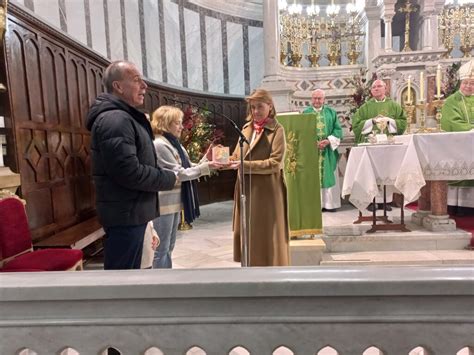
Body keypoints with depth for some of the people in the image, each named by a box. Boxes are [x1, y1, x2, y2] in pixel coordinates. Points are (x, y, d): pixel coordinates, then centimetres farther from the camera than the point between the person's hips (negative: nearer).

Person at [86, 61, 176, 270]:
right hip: (125, 214, -10)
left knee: (129, 274, 20)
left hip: (131, 212, 10)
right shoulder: (115, 119, -17)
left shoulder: (125, 117, 17)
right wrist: (169, 179, -11)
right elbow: (130, 173, -25)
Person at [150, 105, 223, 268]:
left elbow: (188, 168, 13)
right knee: (161, 249, 2)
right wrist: (206, 167, -16)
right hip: (164, 203, -9)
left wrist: (205, 159, 0)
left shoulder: (174, 143, 12)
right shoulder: (159, 144, -15)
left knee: (168, 248, 18)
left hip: (175, 201, 9)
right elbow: (179, 173, -17)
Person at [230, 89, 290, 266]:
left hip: (267, 191, -6)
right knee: (247, 234, 12)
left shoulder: (277, 130, -5)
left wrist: (245, 165, -22)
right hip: (246, 190, 6)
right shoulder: (246, 128, 13)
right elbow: (237, 157, 12)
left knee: (268, 237, 2)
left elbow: (274, 163, -15)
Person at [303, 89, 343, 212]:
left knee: (329, 176, 3)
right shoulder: (306, 112, 6)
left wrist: (328, 141, -13)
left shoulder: (331, 112, 9)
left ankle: (330, 203, 10)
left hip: (328, 150, 1)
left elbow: (337, 129, 3)